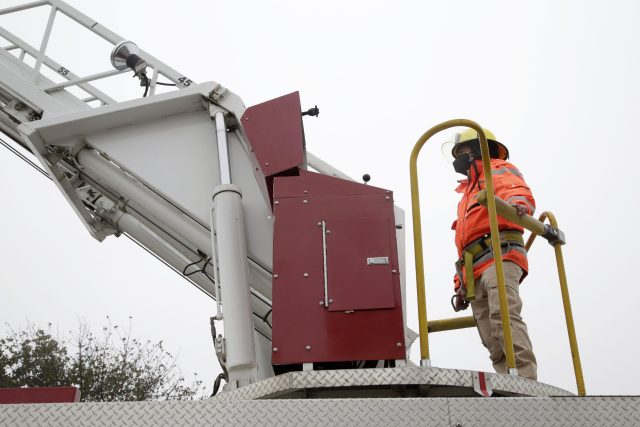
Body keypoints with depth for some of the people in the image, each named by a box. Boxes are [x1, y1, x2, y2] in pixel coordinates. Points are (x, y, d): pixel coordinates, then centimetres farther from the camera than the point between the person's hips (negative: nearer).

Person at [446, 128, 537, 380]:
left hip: (499, 256, -8)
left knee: (504, 314, -29)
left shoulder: (498, 170, 17)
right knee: (494, 343, -7)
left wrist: (517, 204, -33)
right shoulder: (469, 191, 39)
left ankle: (526, 380, -38)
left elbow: (520, 191, -8)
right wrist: (460, 284, 24)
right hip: (475, 274, 8)